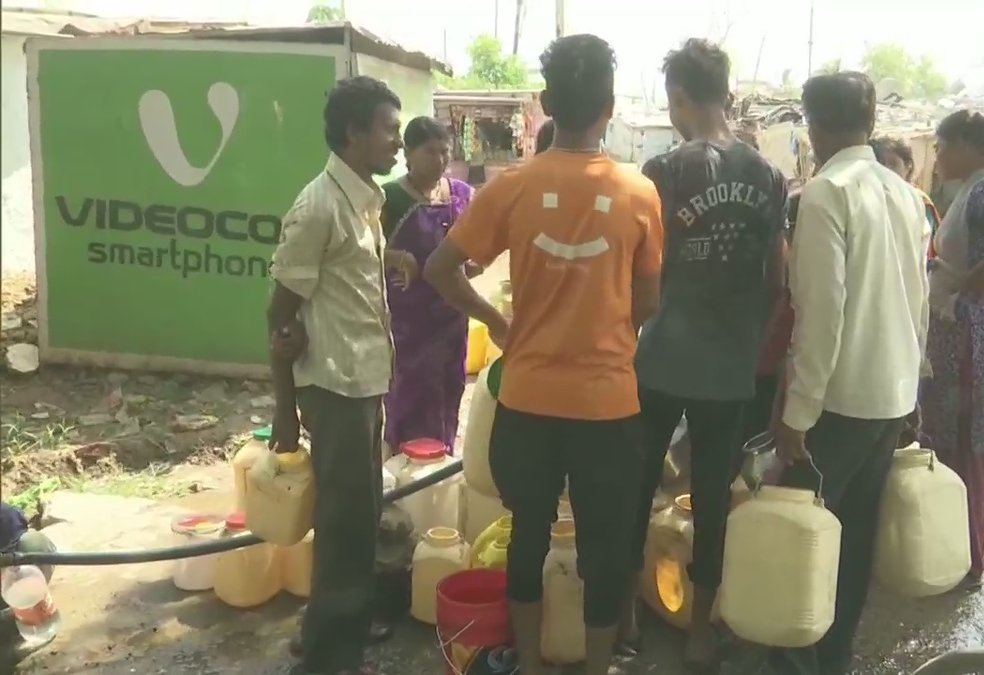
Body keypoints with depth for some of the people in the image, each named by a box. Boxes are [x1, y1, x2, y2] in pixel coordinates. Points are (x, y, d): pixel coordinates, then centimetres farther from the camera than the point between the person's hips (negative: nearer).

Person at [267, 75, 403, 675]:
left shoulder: (368, 200, 8)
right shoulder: (319, 207, -18)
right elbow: (281, 313, -15)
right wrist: (285, 409, -12)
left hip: (368, 379, 9)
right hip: (336, 384, -9)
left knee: (364, 512, 18)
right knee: (347, 519, 1)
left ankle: (353, 621, 36)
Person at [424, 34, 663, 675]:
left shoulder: (512, 186, -6)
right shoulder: (639, 194, -6)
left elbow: (440, 269, -3)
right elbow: (647, 305, 1)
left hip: (529, 397, 1)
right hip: (608, 400, -1)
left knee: (529, 536, 19)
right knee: (605, 546, 15)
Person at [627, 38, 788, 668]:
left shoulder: (666, 171, -12)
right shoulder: (769, 175, 1)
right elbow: (777, 279, 5)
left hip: (664, 361, -3)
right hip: (733, 365, 4)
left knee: (638, 488, 13)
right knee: (713, 497, 12)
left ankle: (626, 614, 25)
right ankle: (701, 630, 24)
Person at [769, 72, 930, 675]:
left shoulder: (826, 194, -13)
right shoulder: (907, 194, 9)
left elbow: (822, 310, -19)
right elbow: (921, 301, 13)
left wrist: (798, 411, -16)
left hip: (840, 395, -7)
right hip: (894, 392, 8)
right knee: (856, 531, 15)